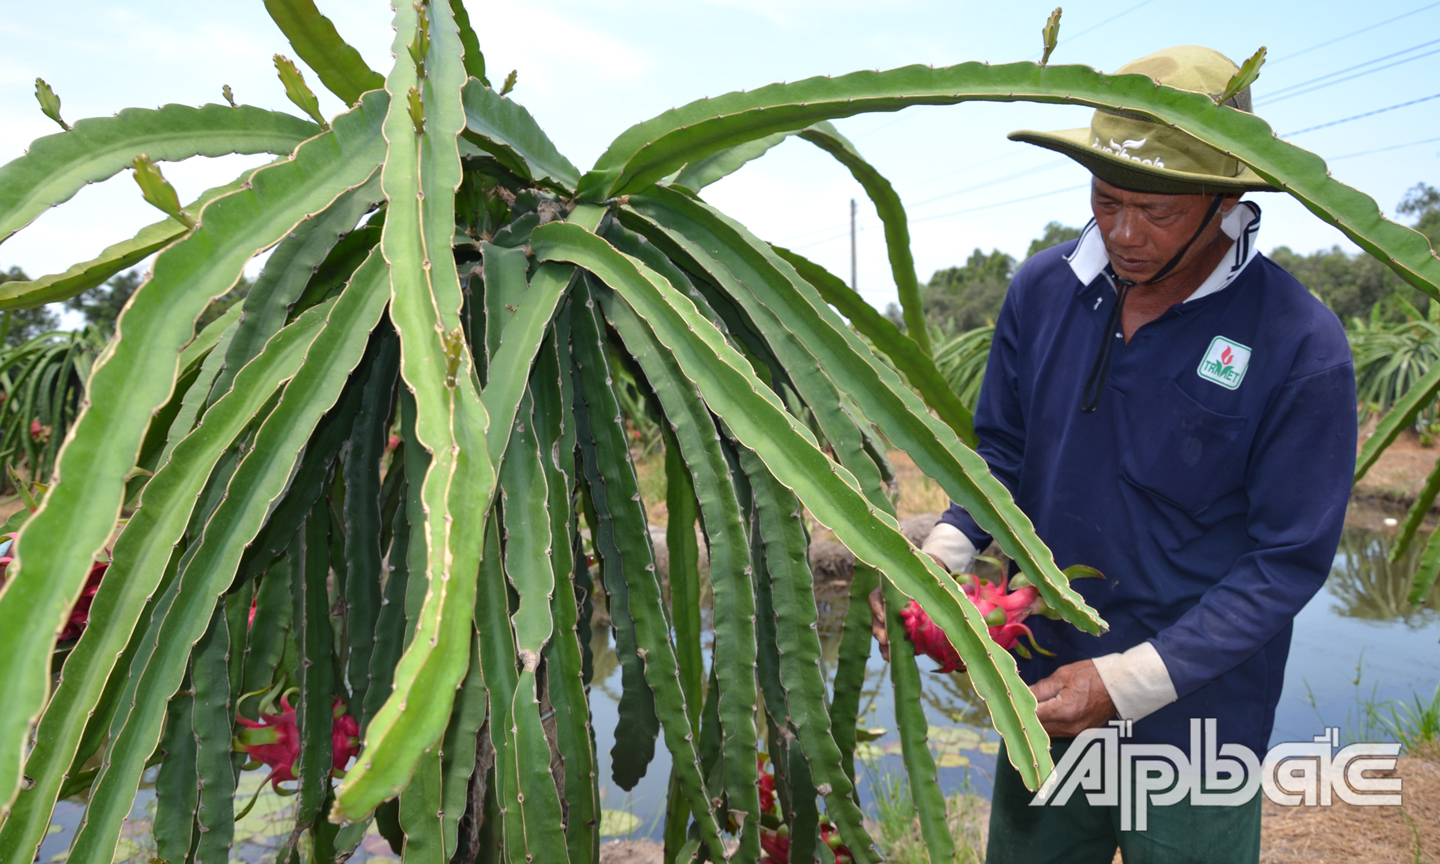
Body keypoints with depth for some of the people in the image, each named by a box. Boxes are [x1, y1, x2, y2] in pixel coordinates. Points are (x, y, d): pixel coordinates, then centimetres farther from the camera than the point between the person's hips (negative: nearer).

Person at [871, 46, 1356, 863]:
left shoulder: (1301, 347, -17)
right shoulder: (1044, 289, -5)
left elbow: (1288, 560, -14)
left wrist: (1126, 683, -20)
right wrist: (939, 556, -13)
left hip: (1191, 721, -4)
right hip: (1043, 700, 4)